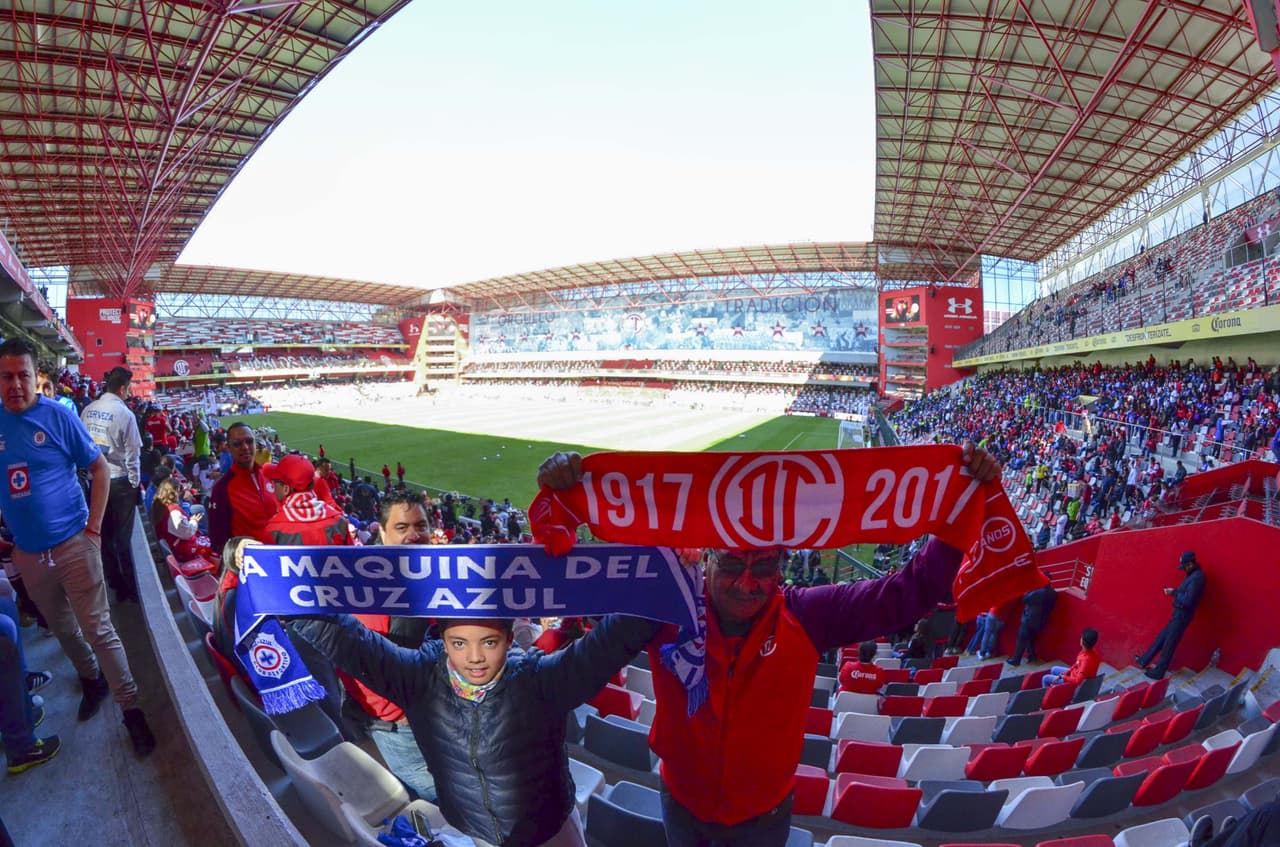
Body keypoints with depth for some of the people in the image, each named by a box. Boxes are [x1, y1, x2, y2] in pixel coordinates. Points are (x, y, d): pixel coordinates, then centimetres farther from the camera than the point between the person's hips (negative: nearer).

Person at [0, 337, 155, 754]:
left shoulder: (58, 416, -9)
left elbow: (100, 469, -3)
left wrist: (93, 526, -8)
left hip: (73, 545, -4)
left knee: (99, 630, 0)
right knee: (63, 629, 19)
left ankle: (130, 708, 10)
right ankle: (91, 680, 42)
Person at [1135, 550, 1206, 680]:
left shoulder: (1197, 577, -23)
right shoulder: (1193, 575, 9)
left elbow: (1188, 600, -26)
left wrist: (1174, 593, -12)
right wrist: (1174, 591, 0)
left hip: (1182, 615, -10)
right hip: (1179, 613, 10)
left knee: (1169, 644, 0)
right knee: (1162, 637, 16)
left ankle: (1158, 672, 10)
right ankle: (1144, 661, 26)